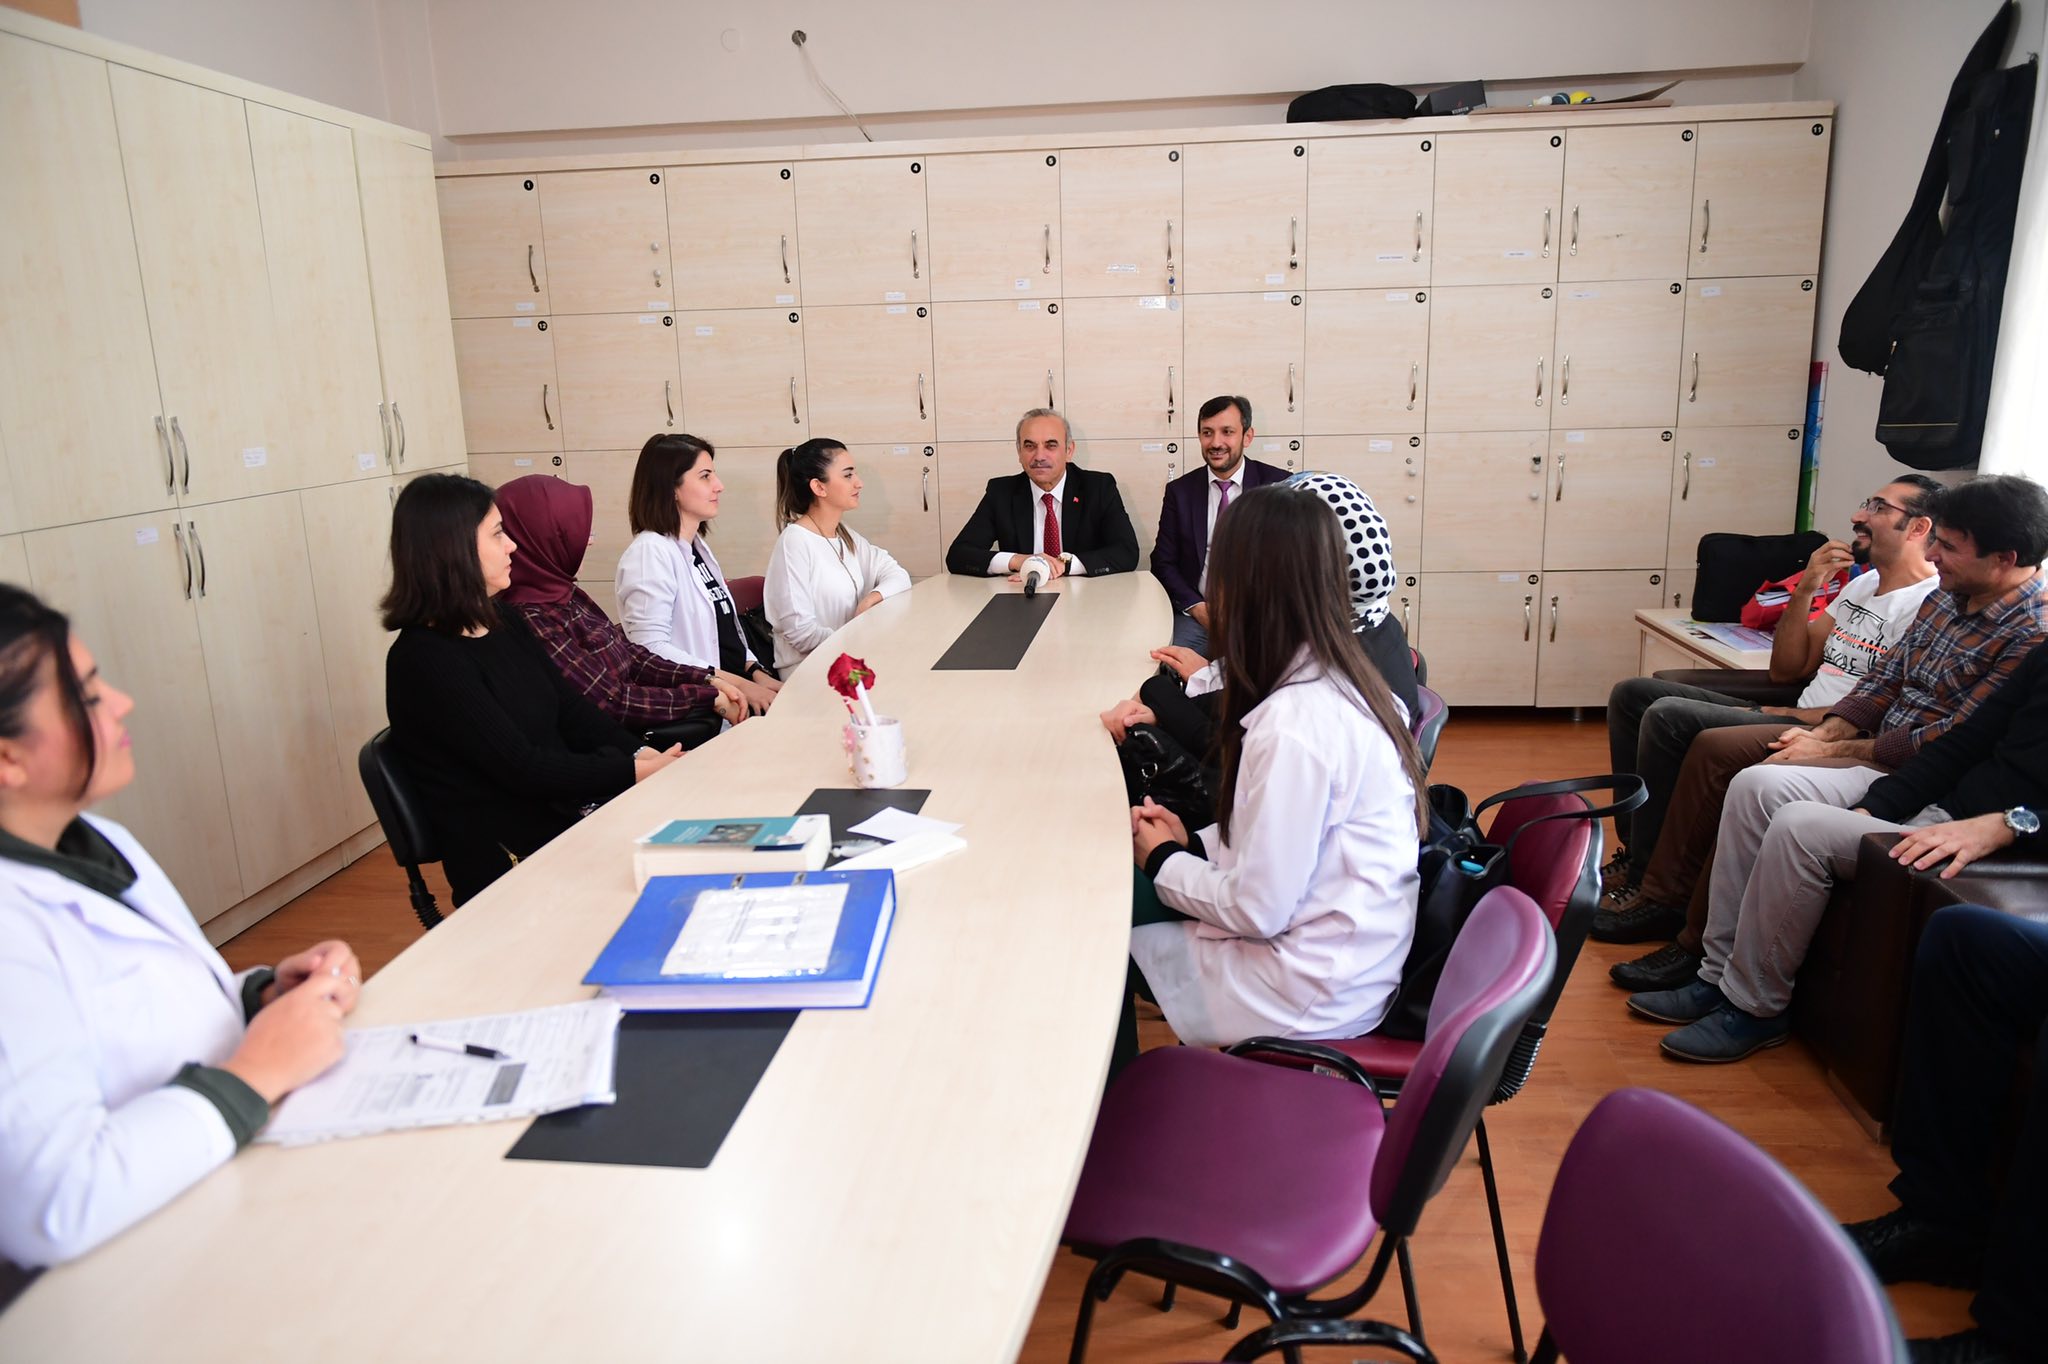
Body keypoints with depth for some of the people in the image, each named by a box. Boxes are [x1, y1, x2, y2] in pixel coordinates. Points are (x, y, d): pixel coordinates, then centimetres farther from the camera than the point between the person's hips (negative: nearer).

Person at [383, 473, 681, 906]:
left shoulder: (504, 621, 10)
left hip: (570, 809, 8)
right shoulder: (424, 660, -16)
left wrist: (644, 754, -8)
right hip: (507, 856, -7)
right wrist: (633, 772, -18)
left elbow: (572, 710, 8)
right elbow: (521, 767, -19)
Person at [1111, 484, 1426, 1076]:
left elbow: (1256, 909, -23)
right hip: (1350, 960, 8)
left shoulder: (1294, 726, -28)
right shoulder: (1343, 681, 1)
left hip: (1313, 994, -8)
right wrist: (1192, 843, 2)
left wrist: (1163, 861, -7)